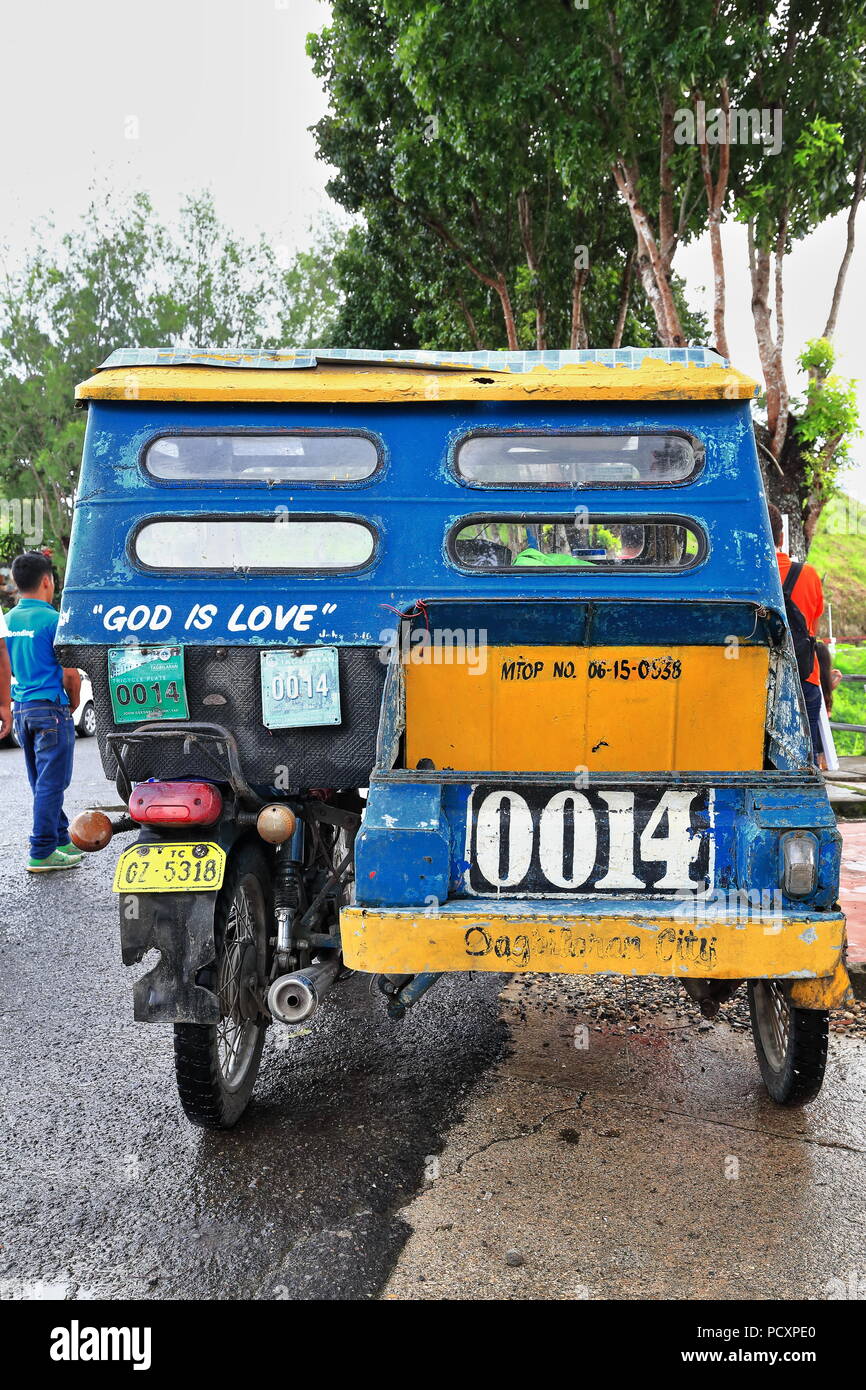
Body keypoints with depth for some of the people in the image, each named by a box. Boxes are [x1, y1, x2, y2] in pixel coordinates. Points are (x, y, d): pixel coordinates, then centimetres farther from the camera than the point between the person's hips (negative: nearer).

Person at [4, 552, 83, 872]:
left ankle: (61, 840, 27)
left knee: (42, 783, 16)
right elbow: (70, 674, -14)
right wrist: (73, 703, 3)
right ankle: (42, 854, -1)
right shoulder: (53, 619, -13)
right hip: (51, 709, -8)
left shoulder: (8, 621, 9)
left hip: (21, 709, 8)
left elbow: (9, 667, 17)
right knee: (51, 783, -3)